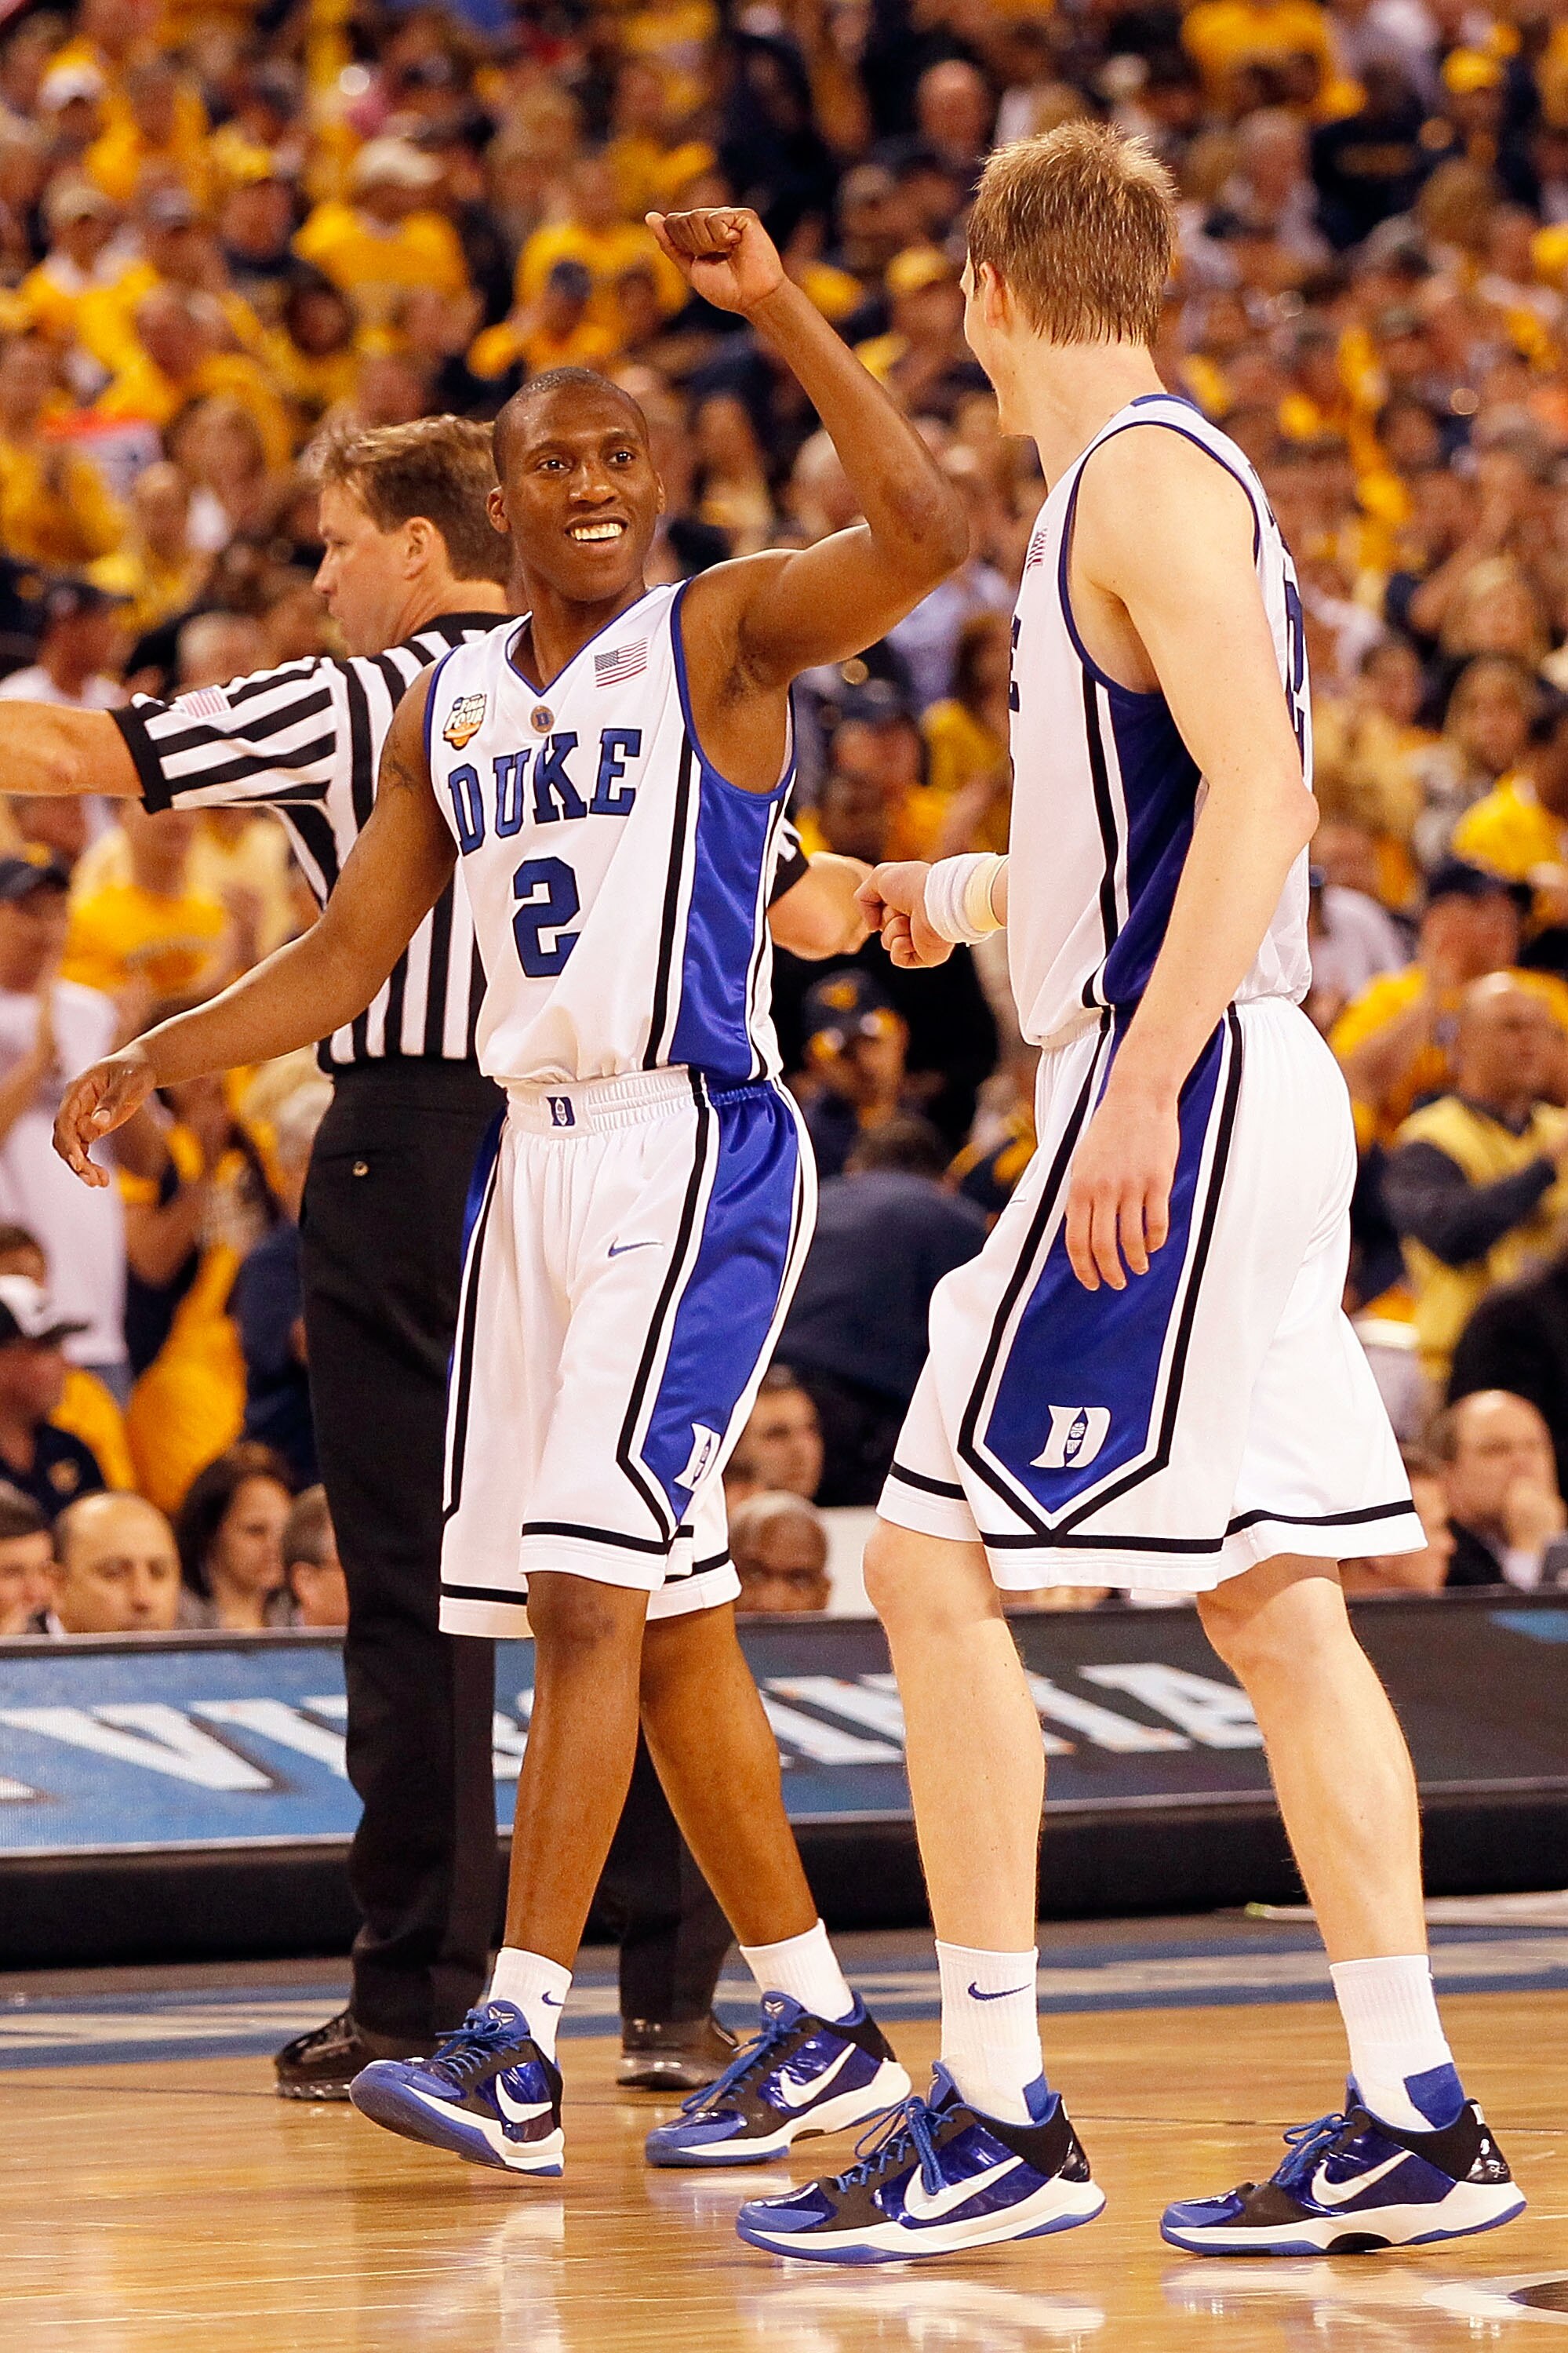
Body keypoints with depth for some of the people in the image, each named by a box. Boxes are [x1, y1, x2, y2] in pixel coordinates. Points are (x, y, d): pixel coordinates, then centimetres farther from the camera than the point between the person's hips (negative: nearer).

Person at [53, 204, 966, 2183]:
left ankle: (515, 2049, -18)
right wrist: (153, 1061, 8)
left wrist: (777, 312, -24)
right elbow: (348, 958, 20)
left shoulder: (723, 632, -3)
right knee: (662, 1614, 9)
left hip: (693, 1149, -7)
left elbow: (923, 532, -21)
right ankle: (820, 2034, 18)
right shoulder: (448, 708, 16)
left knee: (588, 1582, -16)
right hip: (530, 1162, 7)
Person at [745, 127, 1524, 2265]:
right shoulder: (1157, 481, 19)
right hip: (1236, 1103, 10)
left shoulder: (1146, 477, -11)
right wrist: (965, 891, 43)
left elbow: (1259, 795, -22)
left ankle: (998, 2124, -7)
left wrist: (1140, 1084, -28)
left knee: (939, 1566, -9)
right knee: (1270, 1602, 10)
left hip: (1184, 1095, -10)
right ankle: (1415, 2124, 11)